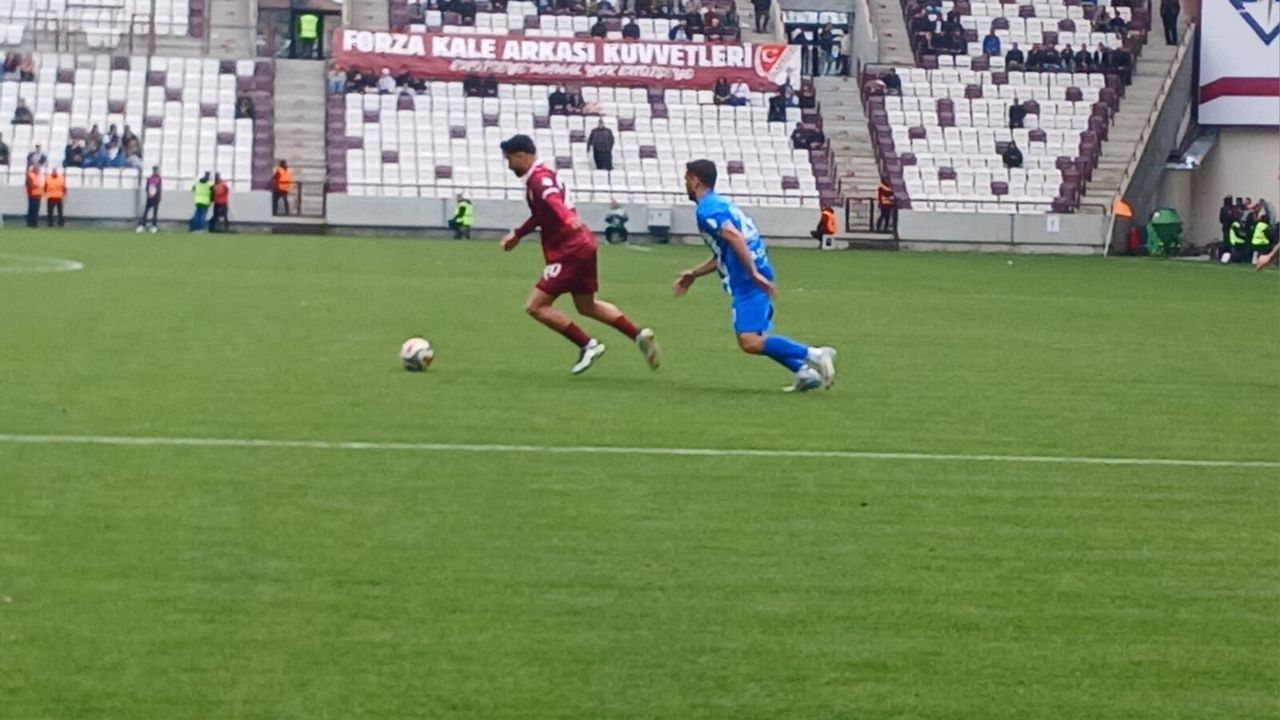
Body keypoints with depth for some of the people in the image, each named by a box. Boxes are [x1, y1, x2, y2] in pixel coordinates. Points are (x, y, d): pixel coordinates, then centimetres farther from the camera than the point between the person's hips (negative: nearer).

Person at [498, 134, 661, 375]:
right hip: (581, 246, 10)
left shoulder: (539, 179, -17)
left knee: (535, 306, -7)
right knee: (587, 306, 21)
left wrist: (569, 219, -58)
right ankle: (639, 335, 18)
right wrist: (518, 234, 39)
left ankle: (587, 345, -3)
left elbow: (553, 201, -40)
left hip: (569, 251, -10)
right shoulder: (539, 177, 16)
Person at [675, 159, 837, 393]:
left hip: (747, 281, -10)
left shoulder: (706, 210, -8)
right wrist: (693, 274, 35)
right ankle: (804, 370, 5)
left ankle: (814, 355, -21)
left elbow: (735, 237, -24)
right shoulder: (720, 203, 23)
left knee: (750, 342, -17)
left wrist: (754, 274, -27)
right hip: (755, 277, 10)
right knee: (756, 339, 16)